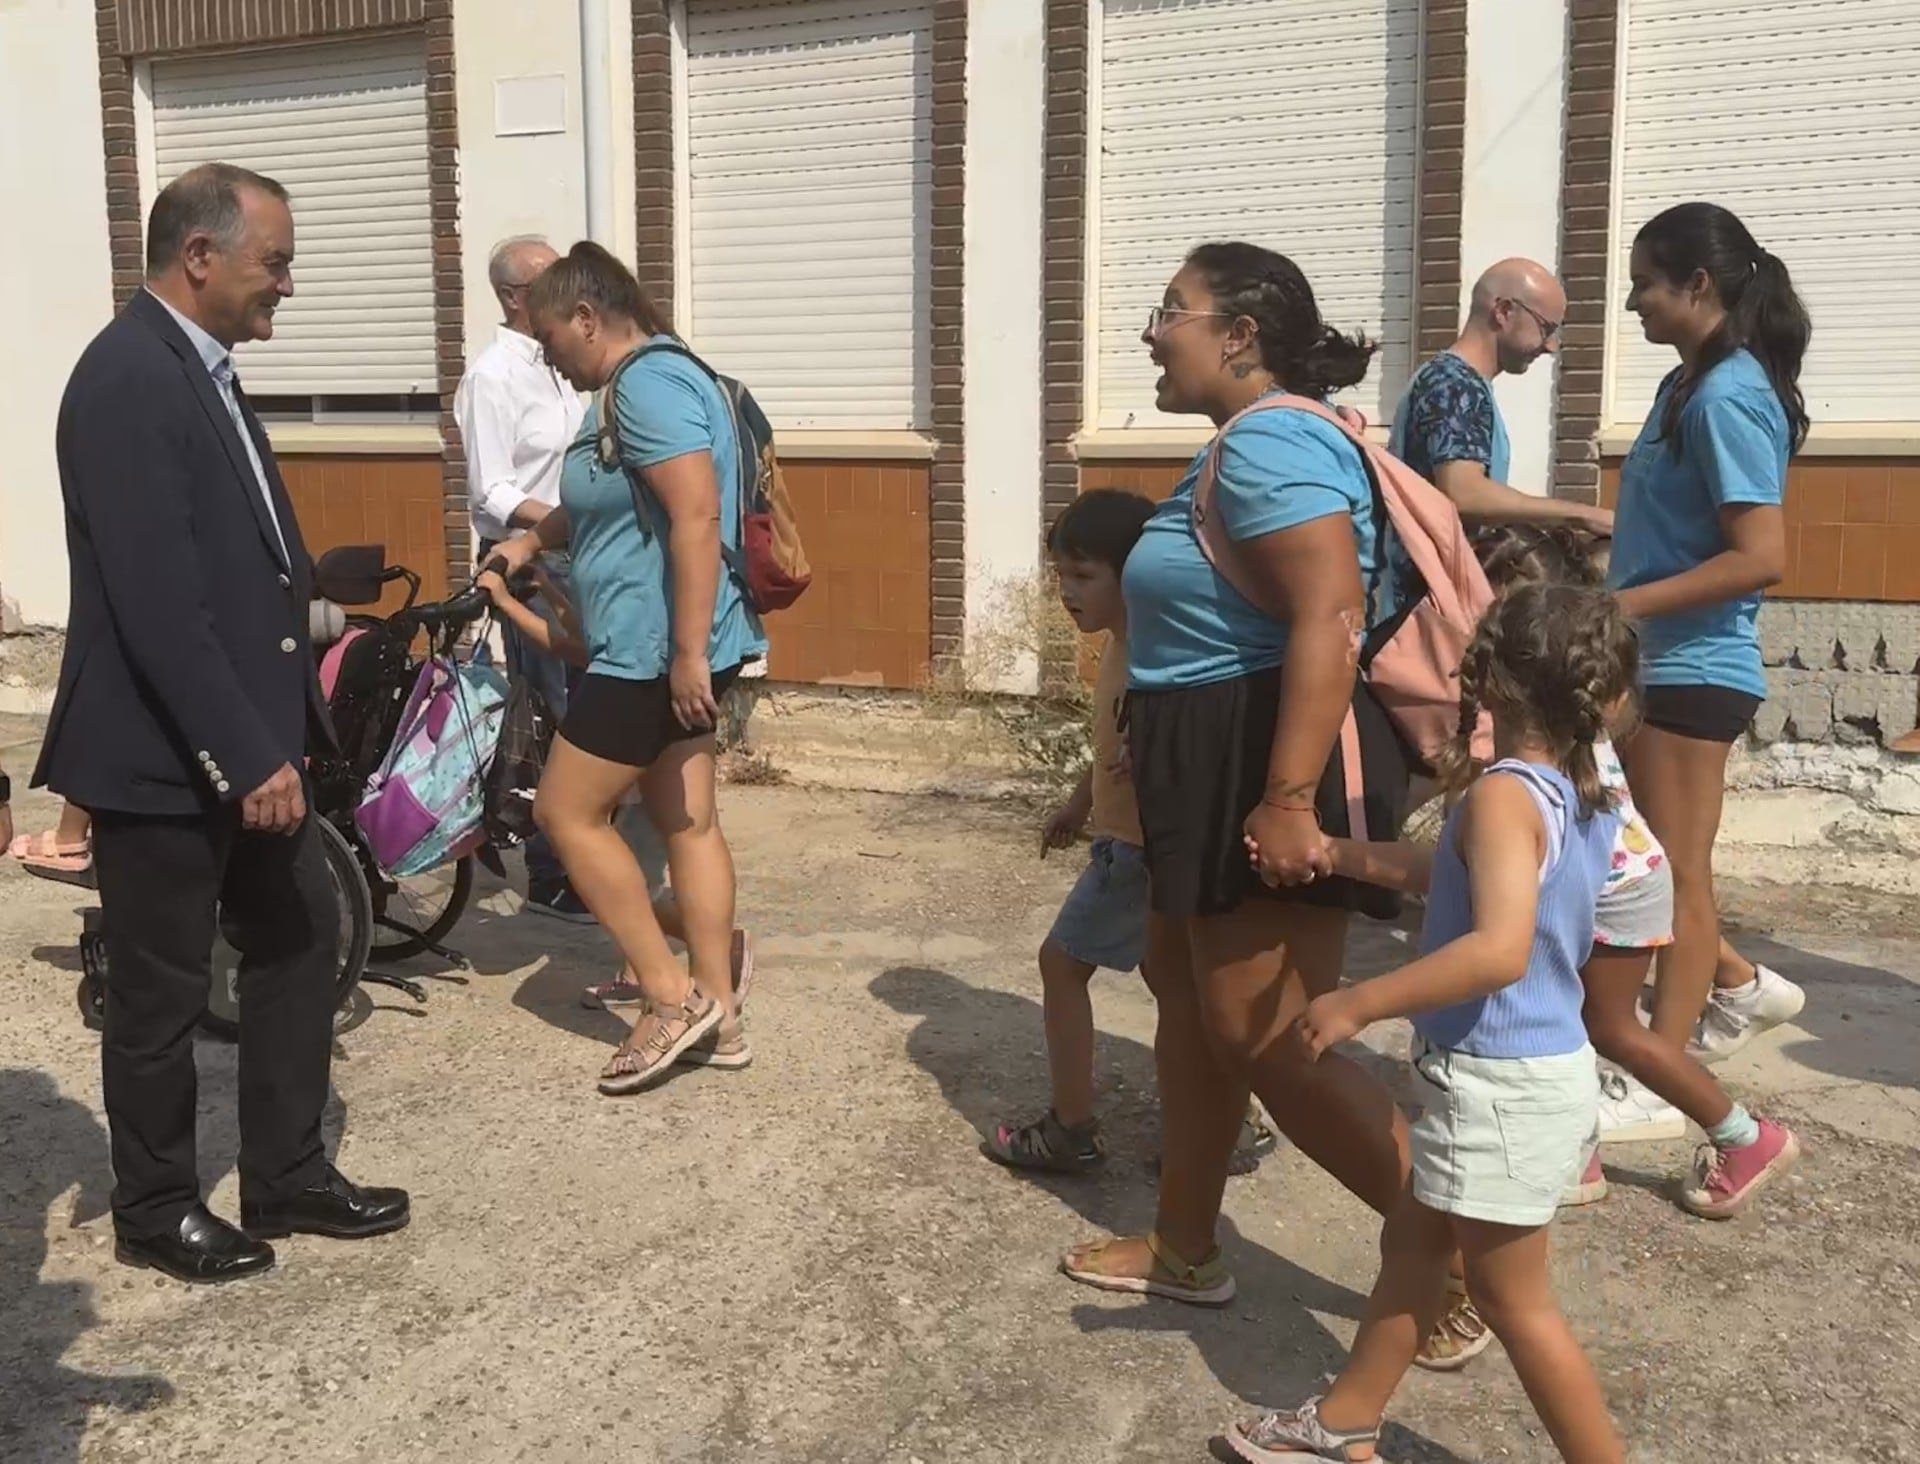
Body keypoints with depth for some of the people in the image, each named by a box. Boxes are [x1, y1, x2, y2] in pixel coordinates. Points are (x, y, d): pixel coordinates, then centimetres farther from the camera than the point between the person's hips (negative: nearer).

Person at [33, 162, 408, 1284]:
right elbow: (159, 604, -25)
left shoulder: (203, 369, 11)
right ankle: (158, 1210, 26)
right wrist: (244, 758, -24)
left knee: (304, 940, 16)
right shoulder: (128, 379, -19)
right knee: (163, 993, 7)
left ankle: (289, 1177, 30)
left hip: (241, 741, 9)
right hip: (163, 756, -9)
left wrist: (271, 738, 15)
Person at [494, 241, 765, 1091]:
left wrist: (689, 653, -28)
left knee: (565, 812, -1)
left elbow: (698, 517, -27)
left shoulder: (648, 381, -17)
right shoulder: (651, 379, 17)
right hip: (662, 649, 10)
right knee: (686, 821, 11)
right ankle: (718, 1012, 18)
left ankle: (674, 1000, 3)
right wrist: (531, 541, 26)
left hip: (655, 651, -10)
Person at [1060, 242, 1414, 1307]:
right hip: (1221, 763, 12)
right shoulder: (1247, 441, 16)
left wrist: (1289, 799, -33)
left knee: (1269, 1041, -6)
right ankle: (1184, 1248, 30)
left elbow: (1330, 620, -28)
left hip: (1270, 765, -12)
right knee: (1187, 991, 17)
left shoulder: (1268, 442, -18)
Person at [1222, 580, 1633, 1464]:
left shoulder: (1503, 795, -23)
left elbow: (1501, 950, -37)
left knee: (1512, 1297, 7)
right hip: (1542, 1069, 10)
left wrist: (1359, 1004, -32)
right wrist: (1348, 856, 13)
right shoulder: (1586, 802, 4)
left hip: (1503, 1082, -9)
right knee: (1411, 1241, 20)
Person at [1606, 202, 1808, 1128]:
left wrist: (1623, 606, -23)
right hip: (1656, 663, 9)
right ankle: (1739, 985, 34)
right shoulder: (1687, 385, 11)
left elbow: (1760, 557, -24)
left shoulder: (1727, 397, -18)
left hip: (1693, 667, -9)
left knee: (1675, 870, 1)